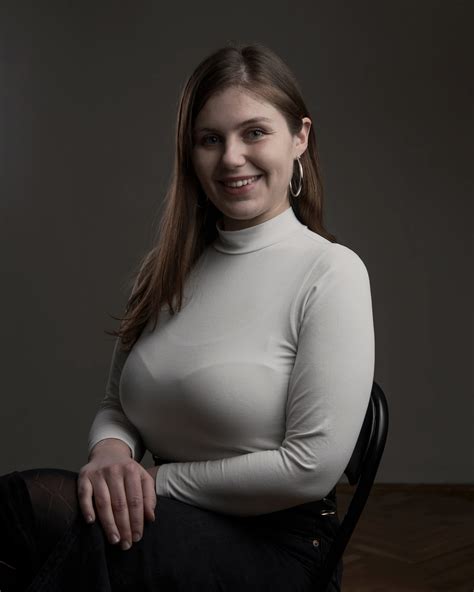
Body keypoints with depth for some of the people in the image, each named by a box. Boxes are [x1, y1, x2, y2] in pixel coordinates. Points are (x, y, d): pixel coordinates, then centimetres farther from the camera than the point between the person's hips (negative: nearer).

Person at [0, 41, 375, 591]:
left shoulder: (330, 272, -11)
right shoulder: (165, 267, 8)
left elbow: (312, 466, -15)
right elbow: (115, 405, 13)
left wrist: (159, 480, -9)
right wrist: (111, 452, -11)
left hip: (275, 546, -5)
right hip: (171, 524, 5)